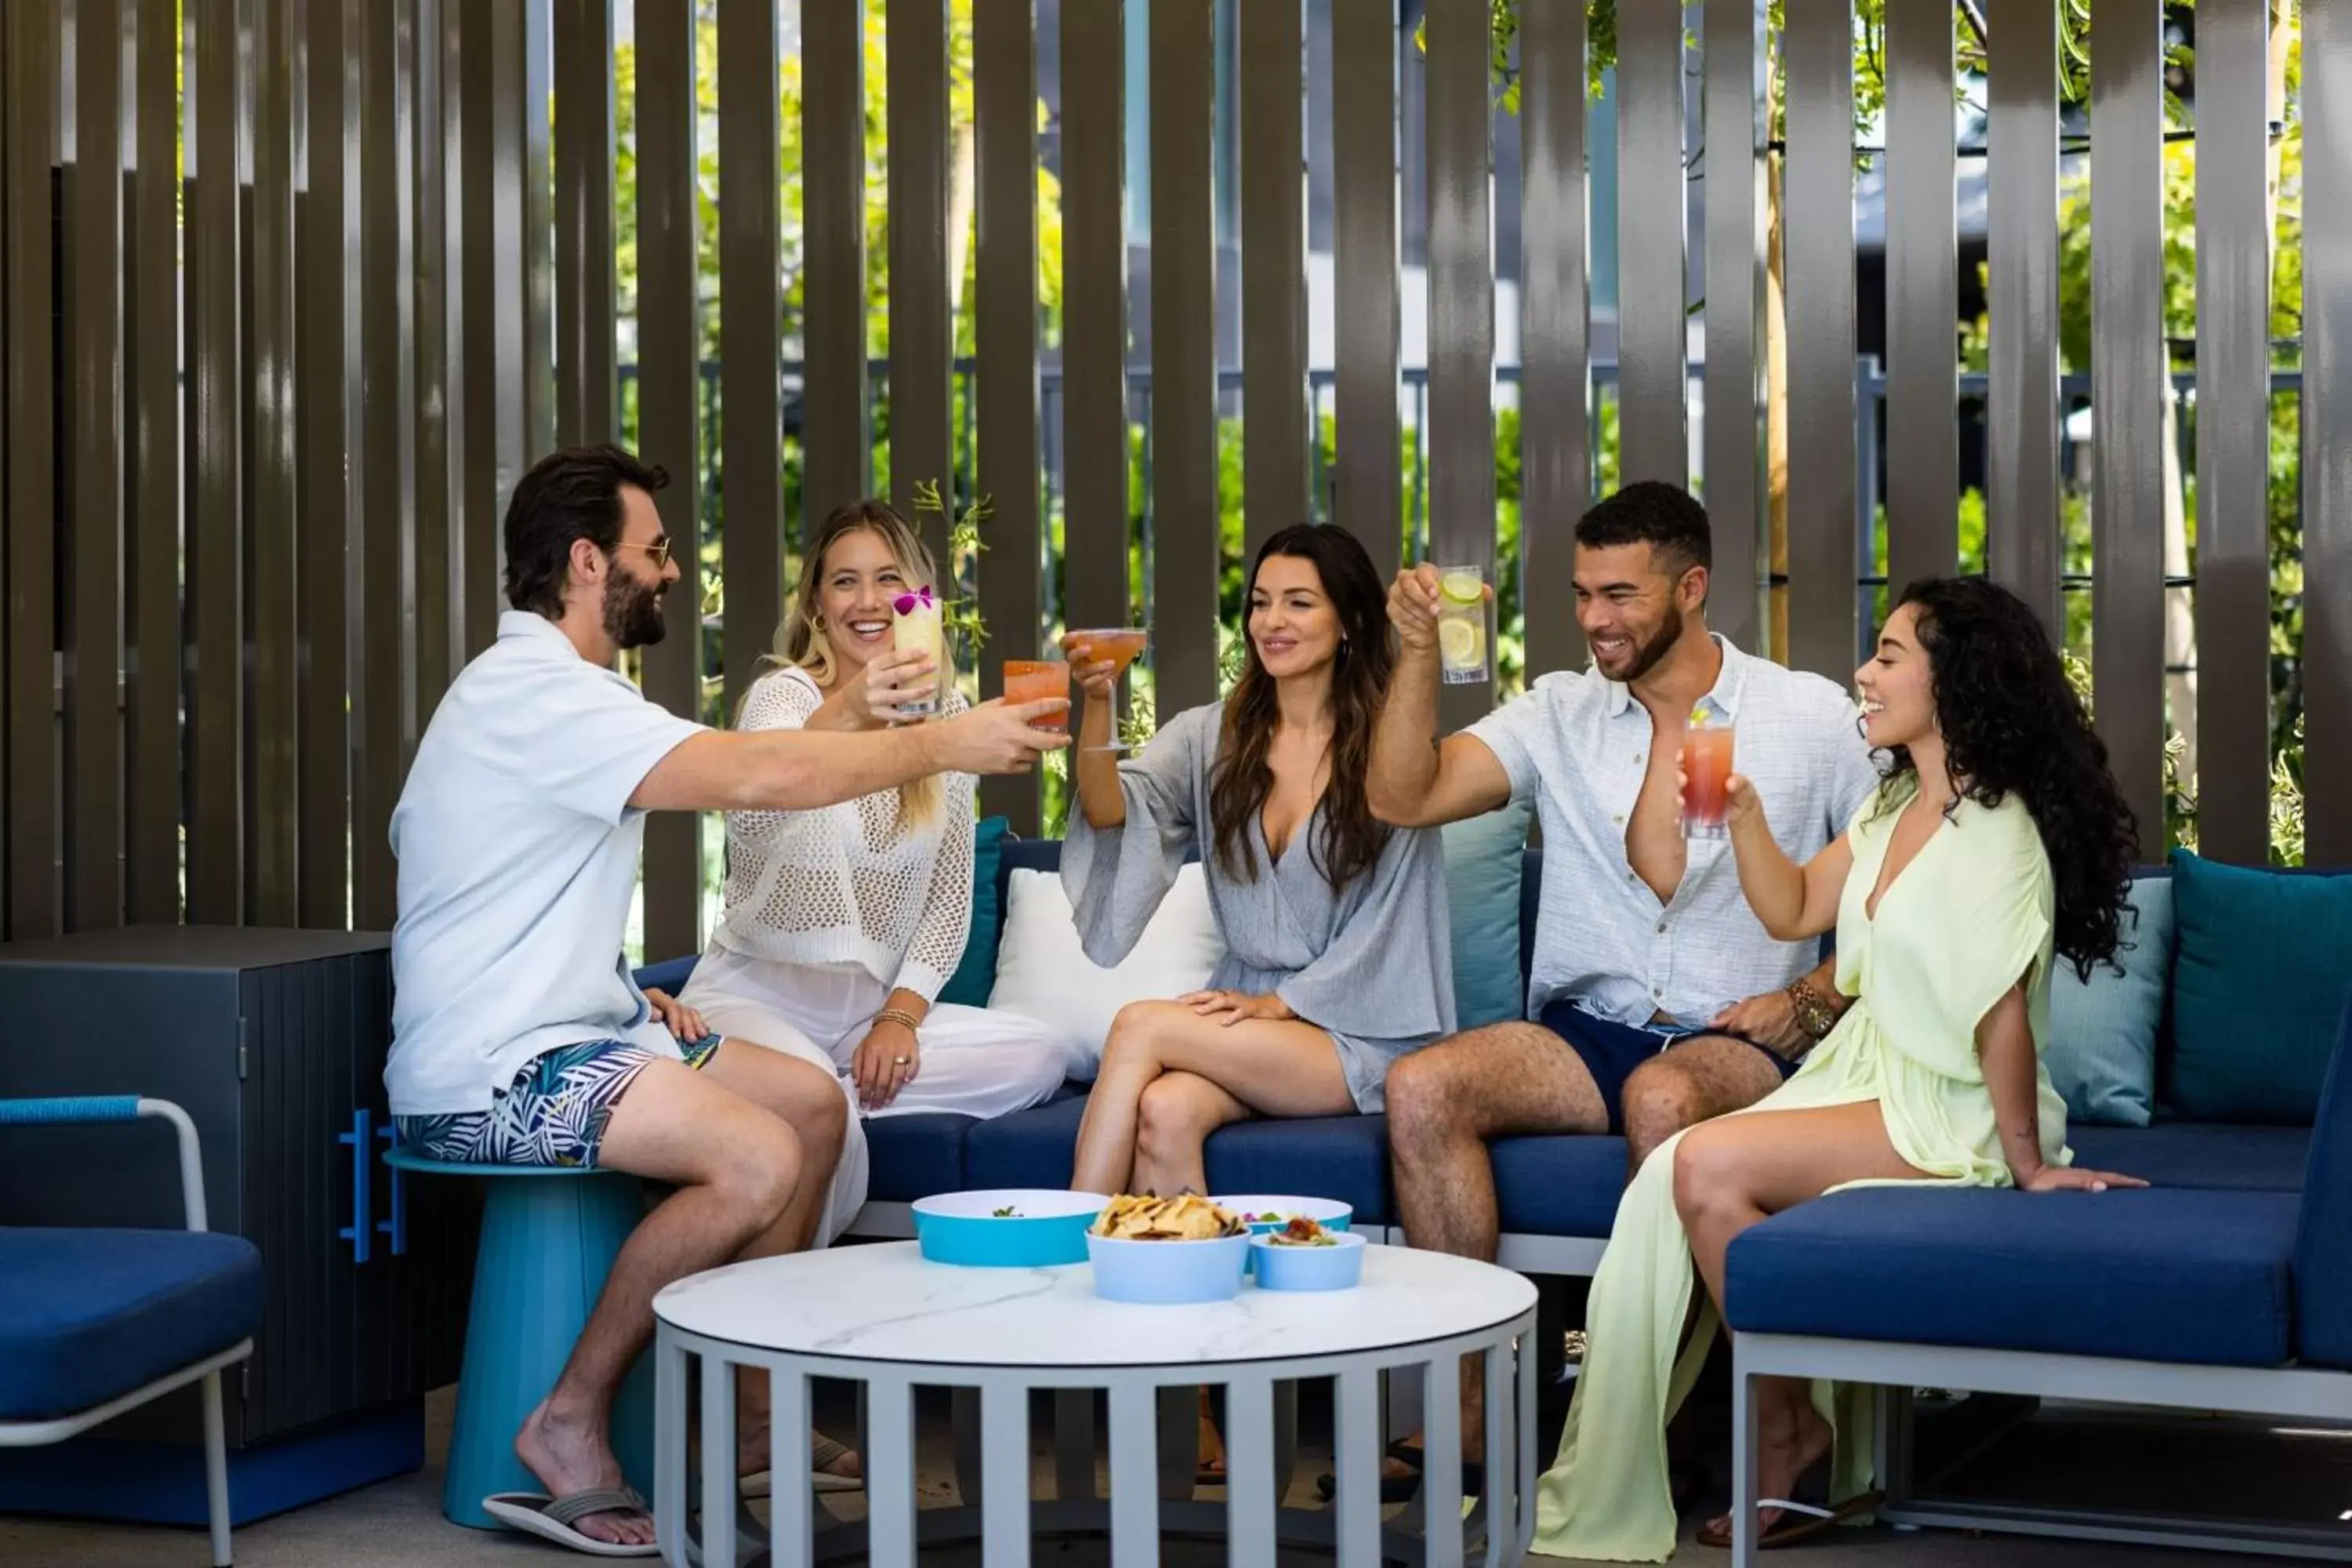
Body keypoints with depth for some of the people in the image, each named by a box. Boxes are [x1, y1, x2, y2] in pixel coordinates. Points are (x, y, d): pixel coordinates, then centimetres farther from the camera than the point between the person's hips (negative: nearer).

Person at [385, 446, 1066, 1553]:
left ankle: (749, 1412, 11)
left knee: (812, 1104, 8)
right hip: (484, 1076, -11)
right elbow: (760, 775, -28)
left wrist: (628, 995, 9)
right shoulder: (536, 694, -19)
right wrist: (949, 744, -19)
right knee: (757, 1158, -26)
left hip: (559, 1031, 11)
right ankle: (568, 1429, -14)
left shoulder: (553, 691, 16)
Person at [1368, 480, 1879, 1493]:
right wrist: (1420, 651, -12)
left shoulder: (1811, 716, 3)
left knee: (1661, 1096, -38)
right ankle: (1473, 1402, -19)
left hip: (1737, 1040, -3)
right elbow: (1402, 800, -2)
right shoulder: (1561, 714, 10)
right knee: (1420, 1088, -24)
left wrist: (1810, 1003, -9)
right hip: (1587, 1028, 3)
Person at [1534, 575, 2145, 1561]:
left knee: (1708, 1167, -23)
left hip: (1951, 1114, -8)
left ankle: (1791, 1436, -5)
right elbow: (1793, 912, 20)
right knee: (1664, 1183, -15)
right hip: (1869, 1072, 8)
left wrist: (2028, 1165, -14)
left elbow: (2002, 1015, -17)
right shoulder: (1895, 805, 12)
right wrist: (1742, 811, 6)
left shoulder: (1995, 832, -18)